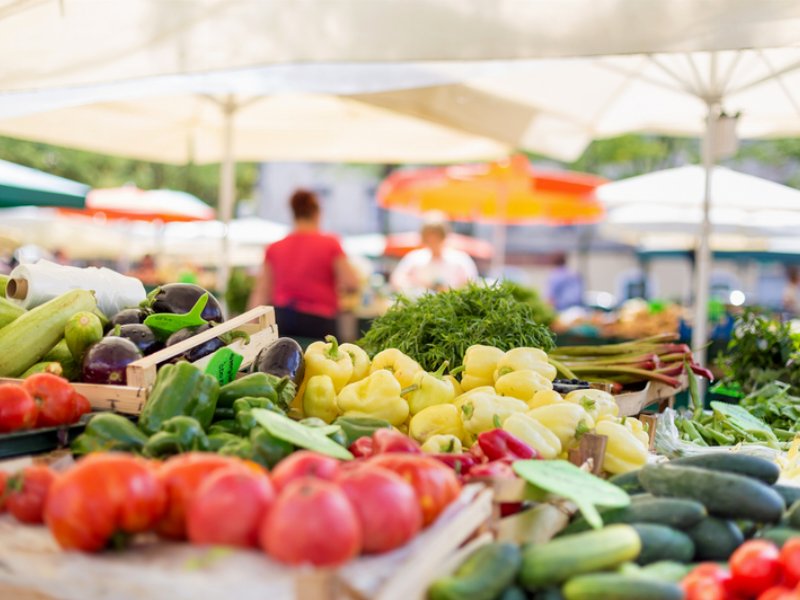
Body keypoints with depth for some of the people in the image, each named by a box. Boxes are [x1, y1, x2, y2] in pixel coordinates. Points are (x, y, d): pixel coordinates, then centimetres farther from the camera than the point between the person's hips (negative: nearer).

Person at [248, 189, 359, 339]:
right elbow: (351, 284, -5)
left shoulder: (274, 249, 8)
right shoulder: (330, 244, -1)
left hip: (280, 319, 3)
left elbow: (261, 294, 7)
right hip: (318, 322, -3)